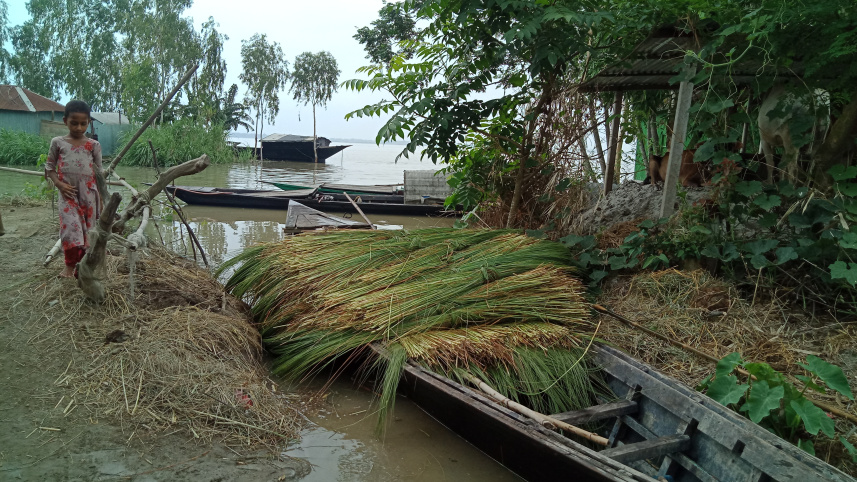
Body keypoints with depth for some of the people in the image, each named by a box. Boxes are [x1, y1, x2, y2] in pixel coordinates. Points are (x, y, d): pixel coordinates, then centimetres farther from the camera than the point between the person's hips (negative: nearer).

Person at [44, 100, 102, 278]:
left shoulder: (93, 145, 4)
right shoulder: (58, 142, 4)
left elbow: (99, 173, 6)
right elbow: (49, 167, 9)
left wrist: (101, 199, 3)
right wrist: (59, 184, -9)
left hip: (88, 194, 1)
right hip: (68, 194, -1)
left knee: (87, 230, 4)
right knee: (71, 227, -15)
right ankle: (70, 265, -3)